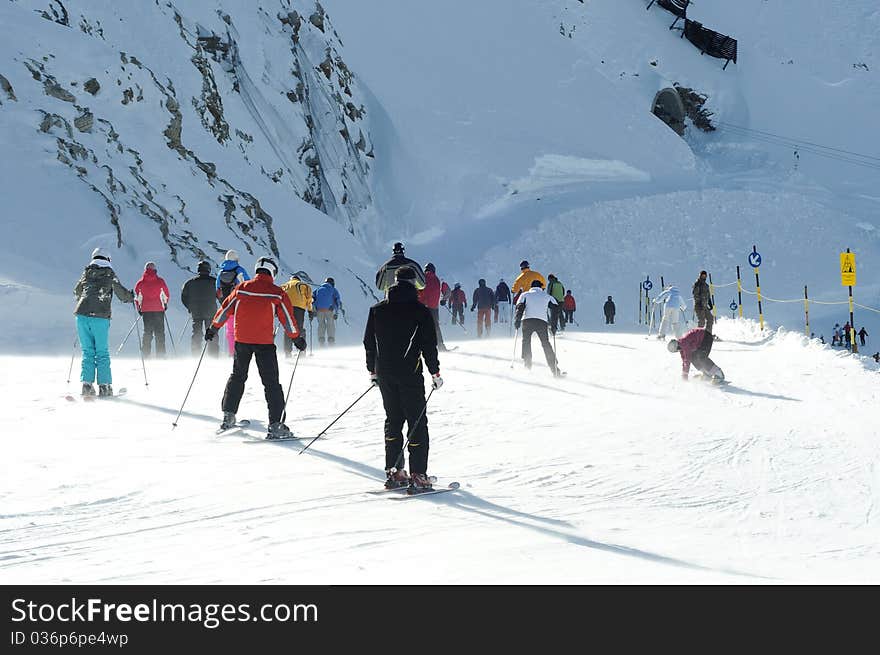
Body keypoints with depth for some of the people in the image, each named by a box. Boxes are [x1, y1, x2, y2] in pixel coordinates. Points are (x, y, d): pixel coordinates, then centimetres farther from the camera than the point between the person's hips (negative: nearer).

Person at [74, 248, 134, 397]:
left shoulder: (87, 273, 13)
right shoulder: (110, 275, 4)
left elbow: (76, 292, 27)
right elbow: (122, 294, 9)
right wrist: (132, 297, 31)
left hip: (82, 314, 3)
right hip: (100, 317, -3)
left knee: (87, 352, 9)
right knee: (102, 352, 4)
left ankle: (87, 384, 1)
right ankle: (104, 386, -1)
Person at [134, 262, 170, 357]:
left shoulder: (141, 282, 3)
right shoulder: (160, 281, -1)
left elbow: (137, 296, 4)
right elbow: (166, 295, 6)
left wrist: (138, 308, 16)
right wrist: (165, 304, 23)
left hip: (146, 310, 1)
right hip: (159, 309, -1)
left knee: (147, 332, 8)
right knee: (159, 333, 4)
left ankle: (146, 356, 3)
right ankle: (160, 356, 1)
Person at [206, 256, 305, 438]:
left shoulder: (241, 288, 2)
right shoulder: (277, 293, -6)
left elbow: (225, 309, 9)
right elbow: (288, 319, -2)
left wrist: (213, 328, 21)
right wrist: (297, 338, 10)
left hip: (241, 340, 3)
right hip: (265, 342, -3)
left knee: (238, 376, 22)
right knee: (271, 382, 0)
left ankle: (228, 416, 24)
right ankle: (275, 424, -7)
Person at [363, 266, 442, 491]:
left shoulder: (377, 310, 5)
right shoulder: (420, 311, -7)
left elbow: (369, 343, 10)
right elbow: (429, 345, -8)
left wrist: (372, 370, 20)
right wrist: (435, 373, 1)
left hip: (384, 373, 5)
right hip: (409, 373, -4)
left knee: (393, 420, 15)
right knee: (417, 423, 0)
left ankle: (393, 472, 13)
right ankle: (418, 475, -5)